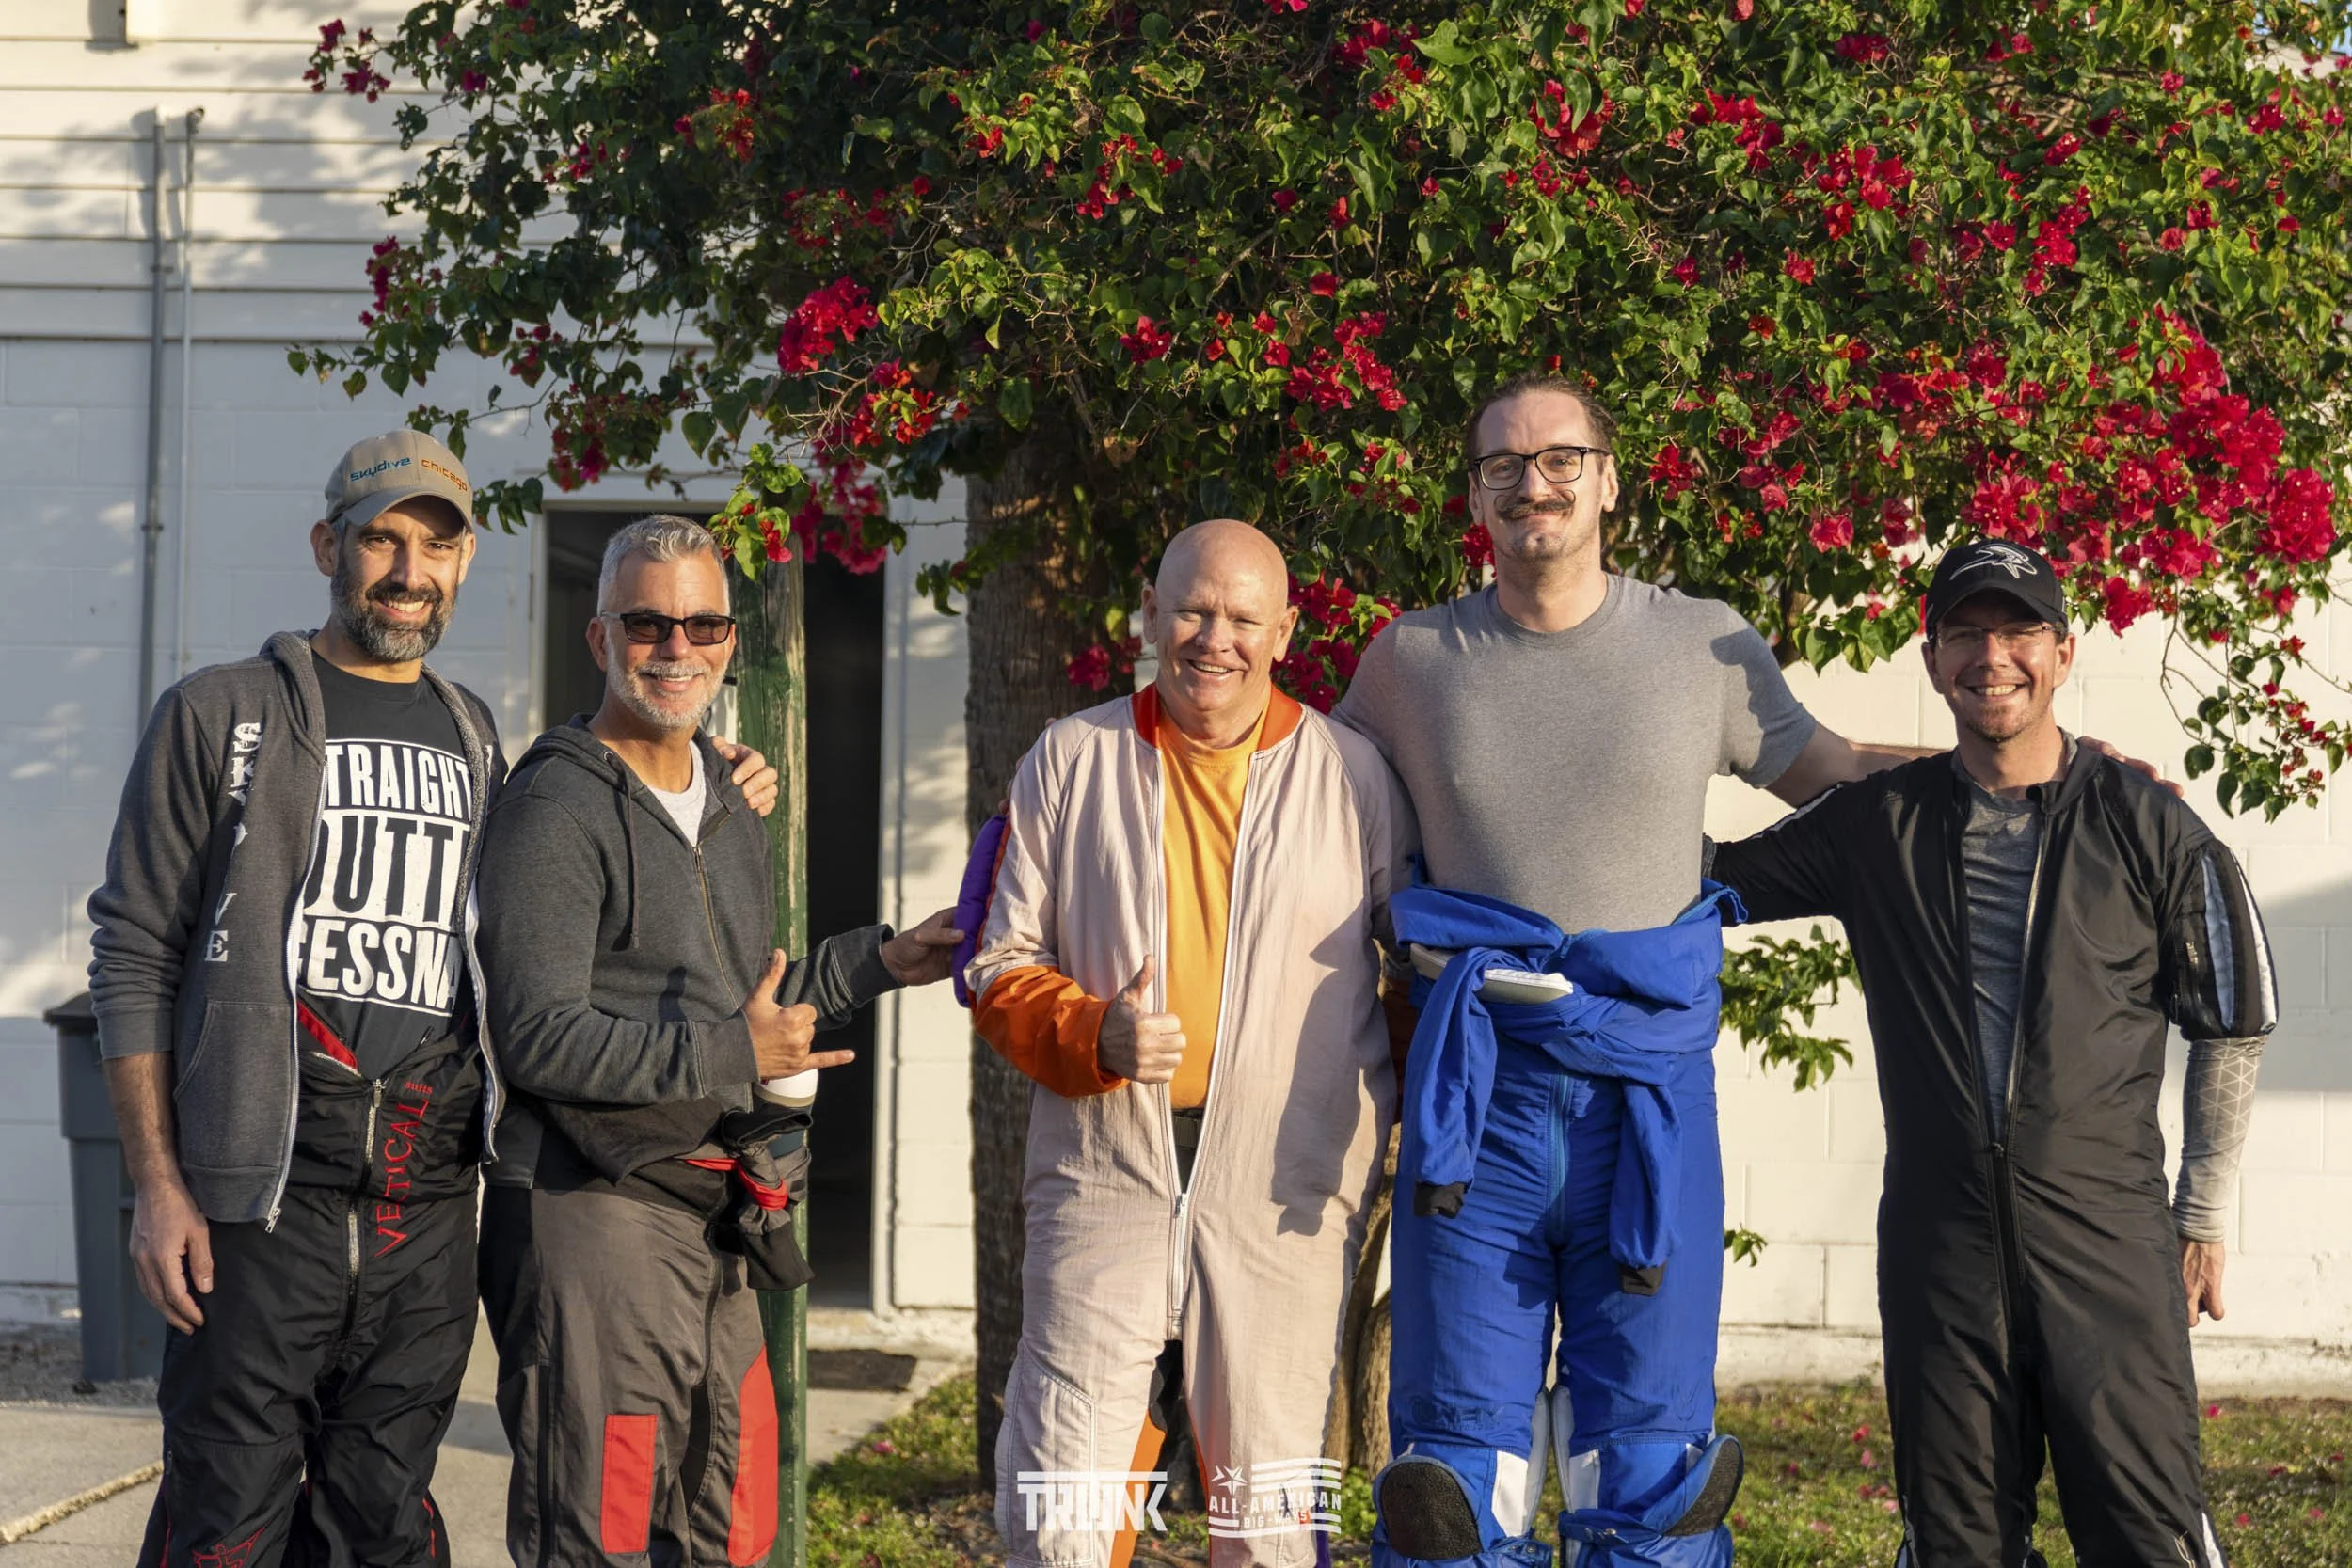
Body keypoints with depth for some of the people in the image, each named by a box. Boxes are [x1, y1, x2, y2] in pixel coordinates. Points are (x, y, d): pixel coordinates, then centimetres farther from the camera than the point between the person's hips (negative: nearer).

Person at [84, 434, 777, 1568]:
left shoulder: (476, 740, 17)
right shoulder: (221, 717, 3)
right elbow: (135, 954, 0)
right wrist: (157, 1181, -8)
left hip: (427, 1205, 4)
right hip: (261, 1188, -4)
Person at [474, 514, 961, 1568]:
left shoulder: (725, 809, 19)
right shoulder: (557, 807, -10)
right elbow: (540, 1039, -17)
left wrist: (876, 964, 20)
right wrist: (732, 1057, -21)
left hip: (719, 1223, 8)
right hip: (600, 1213, -8)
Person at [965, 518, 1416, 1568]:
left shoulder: (1353, 775, 6)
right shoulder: (1069, 762, 7)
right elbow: (1002, 965, 8)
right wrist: (1094, 1035, -12)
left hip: (1284, 1193, 0)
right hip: (1104, 1170, 0)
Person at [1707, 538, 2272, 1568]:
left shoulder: (2149, 832, 1)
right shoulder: (1880, 827, 5)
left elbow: (2230, 1031, 9)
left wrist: (2203, 1220, 9)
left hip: (2108, 1242, -2)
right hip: (1939, 1247, 2)